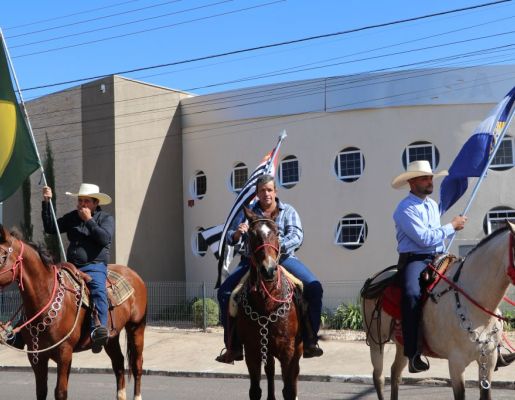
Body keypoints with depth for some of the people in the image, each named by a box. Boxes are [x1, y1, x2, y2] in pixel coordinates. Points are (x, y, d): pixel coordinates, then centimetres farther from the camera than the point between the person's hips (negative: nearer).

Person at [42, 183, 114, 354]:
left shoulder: (106, 218, 5)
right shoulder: (72, 217, 18)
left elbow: (104, 239, -12)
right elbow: (50, 228, 11)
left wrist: (89, 220, -12)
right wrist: (46, 203, 7)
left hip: (95, 266, -5)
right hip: (71, 266, 5)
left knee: (98, 289, -34)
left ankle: (99, 330, -50)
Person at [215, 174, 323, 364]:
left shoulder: (288, 211, 6)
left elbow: (296, 236, -9)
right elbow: (231, 239, 10)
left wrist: (277, 246, -29)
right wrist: (237, 234, -16)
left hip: (284, 258, -1)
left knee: (314, 288, -22)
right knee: (224, 292, -17)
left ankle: (309, 341, -10)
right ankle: (233, 347, -8)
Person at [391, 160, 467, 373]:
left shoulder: (433, 204, 18)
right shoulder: (405, 209, -8)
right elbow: (424, 238, -17)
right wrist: (452, 226, -7)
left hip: (438, 259, 8)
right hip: (414, 260, -8)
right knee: (412, 295, -36)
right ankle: (413, 354, -34)